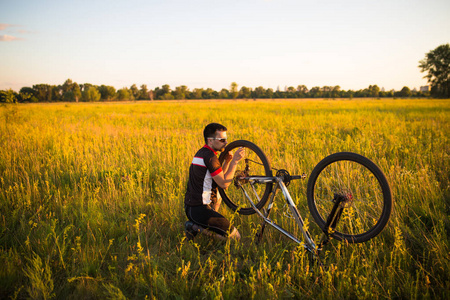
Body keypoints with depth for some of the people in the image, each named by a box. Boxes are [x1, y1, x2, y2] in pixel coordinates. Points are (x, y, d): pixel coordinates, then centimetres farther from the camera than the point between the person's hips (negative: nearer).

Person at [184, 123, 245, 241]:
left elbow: (219, 178, 20)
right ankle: (196, 227, -8)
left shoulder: (201, 153, 14)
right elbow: (224, 184, -18)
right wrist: (235, 161, -15)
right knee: (234, 236, -9)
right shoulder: (210, 156, -17)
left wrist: (227, 161, 6)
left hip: (190, 205, 10)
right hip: (199, 210, -10)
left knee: (218, 195, 39)